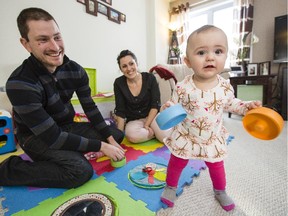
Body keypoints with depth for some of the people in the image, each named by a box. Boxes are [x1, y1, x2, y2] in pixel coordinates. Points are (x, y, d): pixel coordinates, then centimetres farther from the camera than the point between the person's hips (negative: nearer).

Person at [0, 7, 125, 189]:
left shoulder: (75, 70, -10)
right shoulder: (20, 83, -28)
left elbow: (90, 108, -4)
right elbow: (53, 137, -29)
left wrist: (110, 139, -10)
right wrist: (101, 146, -26)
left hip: (67, 127, 6)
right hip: (37, 137, -5)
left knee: (117, 135, 3)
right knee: (81, 170, -29)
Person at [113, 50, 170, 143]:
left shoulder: (150, 78, -8)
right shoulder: (119, 83, -6)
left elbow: (155, 105, -9)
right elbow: (120, 111, -4)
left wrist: (146, 125, -18)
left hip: (152, 117, -1)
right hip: (133, 121, 2)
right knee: (132, 135, -33)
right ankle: (156, 132, -6)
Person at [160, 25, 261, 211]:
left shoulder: (225, 86, -11)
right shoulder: (183, 87, -22)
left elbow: (230, 103, 8)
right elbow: (174, 105, -12)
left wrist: (246, 106, -6)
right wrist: (167, 108, -33)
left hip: (213, 139, 3)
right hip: (185, 137, -2)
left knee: (216, 166, 23)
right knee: (177, 164, 16)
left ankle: (220, 192, 53)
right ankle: (171, 187, 45)